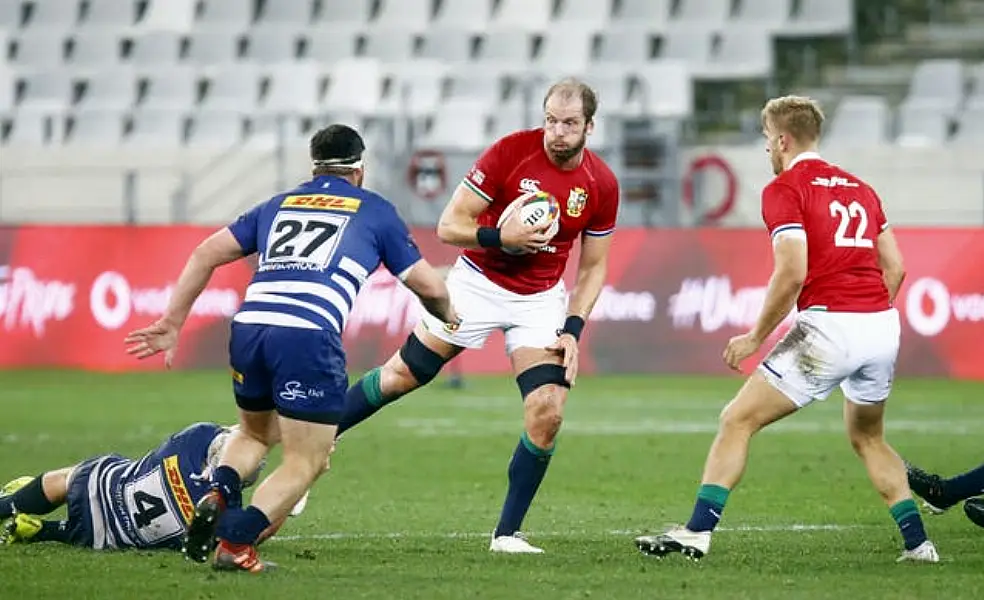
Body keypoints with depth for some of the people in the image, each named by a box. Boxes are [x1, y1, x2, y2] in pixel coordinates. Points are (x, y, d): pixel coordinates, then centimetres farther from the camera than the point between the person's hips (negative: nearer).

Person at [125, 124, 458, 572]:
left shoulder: (278, 205, 27)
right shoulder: (376, 212, 19)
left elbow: (206, 254, 20)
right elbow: (428, 286, 18)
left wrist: (172, 324, 22)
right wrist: (449, 317, 39)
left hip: (249, 326, 4)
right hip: (309, 337, -4)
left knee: (255, 434, 29)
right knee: (306, 462, 5)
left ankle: (218, 495, -1)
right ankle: (235, 541, -15)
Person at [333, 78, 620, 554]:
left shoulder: (601, 185, -9)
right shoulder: (510, 152, -18)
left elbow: (593, 267, 3)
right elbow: (449, 225, -15)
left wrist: (572, 331, -9)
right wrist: (501, 236, -32)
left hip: (541, 300, 2)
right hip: (478, 281, -2)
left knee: (547, 414, -14)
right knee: (401, 375, 1)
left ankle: (507, 533, -1)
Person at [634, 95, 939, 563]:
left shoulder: (784, 189, -3)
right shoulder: (859, 188, 18)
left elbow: (792, 272, -15)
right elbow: (895, 267, 18)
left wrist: (756, 337, -5)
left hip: (830, 327, -7)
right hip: (883, 326, 7)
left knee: (737, 420, 0)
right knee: (868, 437, 27)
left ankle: (698, 531, -7)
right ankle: (918, 543, 20)